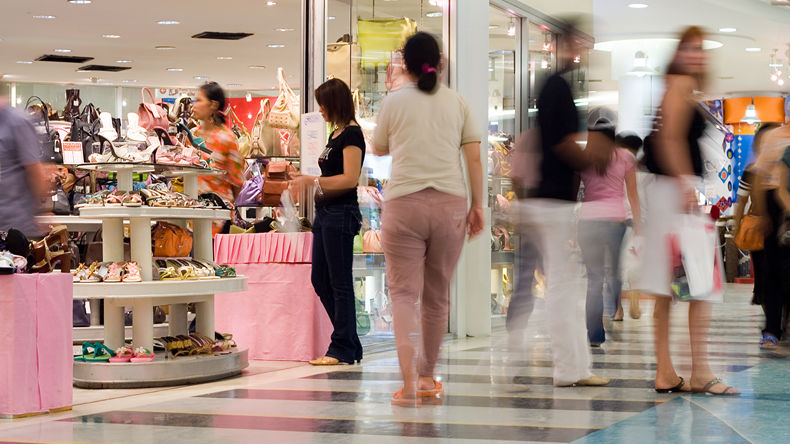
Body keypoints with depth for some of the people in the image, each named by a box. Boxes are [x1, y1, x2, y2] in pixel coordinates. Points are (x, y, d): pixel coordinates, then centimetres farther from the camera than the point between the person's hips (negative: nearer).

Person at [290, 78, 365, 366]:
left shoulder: (351, 134, -12)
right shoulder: (336, 134, 17)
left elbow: (350, 179, -19)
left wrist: (312, 181, -16)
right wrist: (309, 184, 14)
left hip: (341, 213, -10)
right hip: (325, 213, 10)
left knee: (340, 282, -4)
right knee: (320, 280, 11)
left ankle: (344, 349, 3)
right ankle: (350, 345, 17)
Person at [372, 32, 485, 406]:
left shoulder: (394, 102, 3)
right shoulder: (457, 102, 8)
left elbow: (378, 149, 17)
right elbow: (474, 158, 3)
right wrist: (477, 205, 7)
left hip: (404, 205, -2)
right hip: (450, 205, 2)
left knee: (404, 292, -3)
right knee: (437, 294, 13)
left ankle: (409, 384, -17)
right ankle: (427, 377, 25)